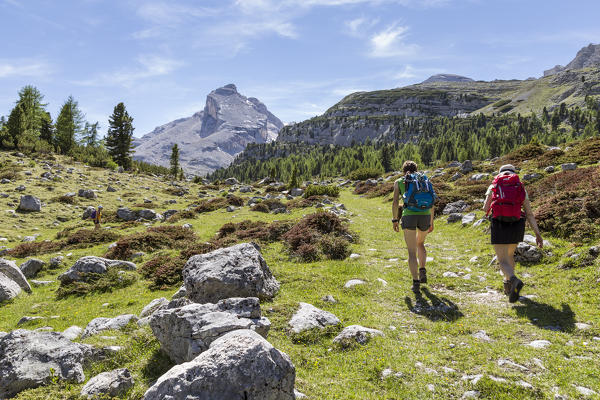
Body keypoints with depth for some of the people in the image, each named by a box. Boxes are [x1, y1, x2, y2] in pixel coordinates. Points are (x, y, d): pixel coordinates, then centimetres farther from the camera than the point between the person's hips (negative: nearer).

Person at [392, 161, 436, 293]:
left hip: (409, 216, -3)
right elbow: (432, 204, 16)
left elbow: (395, 202, 1)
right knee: (420, 244, 28)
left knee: (412, 251, 4)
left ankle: (416, 282, -4)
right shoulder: (424, 180, 18)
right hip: (425, 216, 3)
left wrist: (395, 220, 10)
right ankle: (422, 271, 13)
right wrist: (431, 222, 23)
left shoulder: (399, 182, 11)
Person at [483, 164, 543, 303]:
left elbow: (485, 209, 4)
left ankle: (514, 281, -30)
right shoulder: (521, 188, 13)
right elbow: (530, 214, 7)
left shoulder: (493, 186, 11)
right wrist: (538, 234, 9)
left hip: (499, 226, -3)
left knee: (503, 261, 0)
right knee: (509, 255, 27)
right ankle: (508, 285, 35)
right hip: (516, 225, 3)